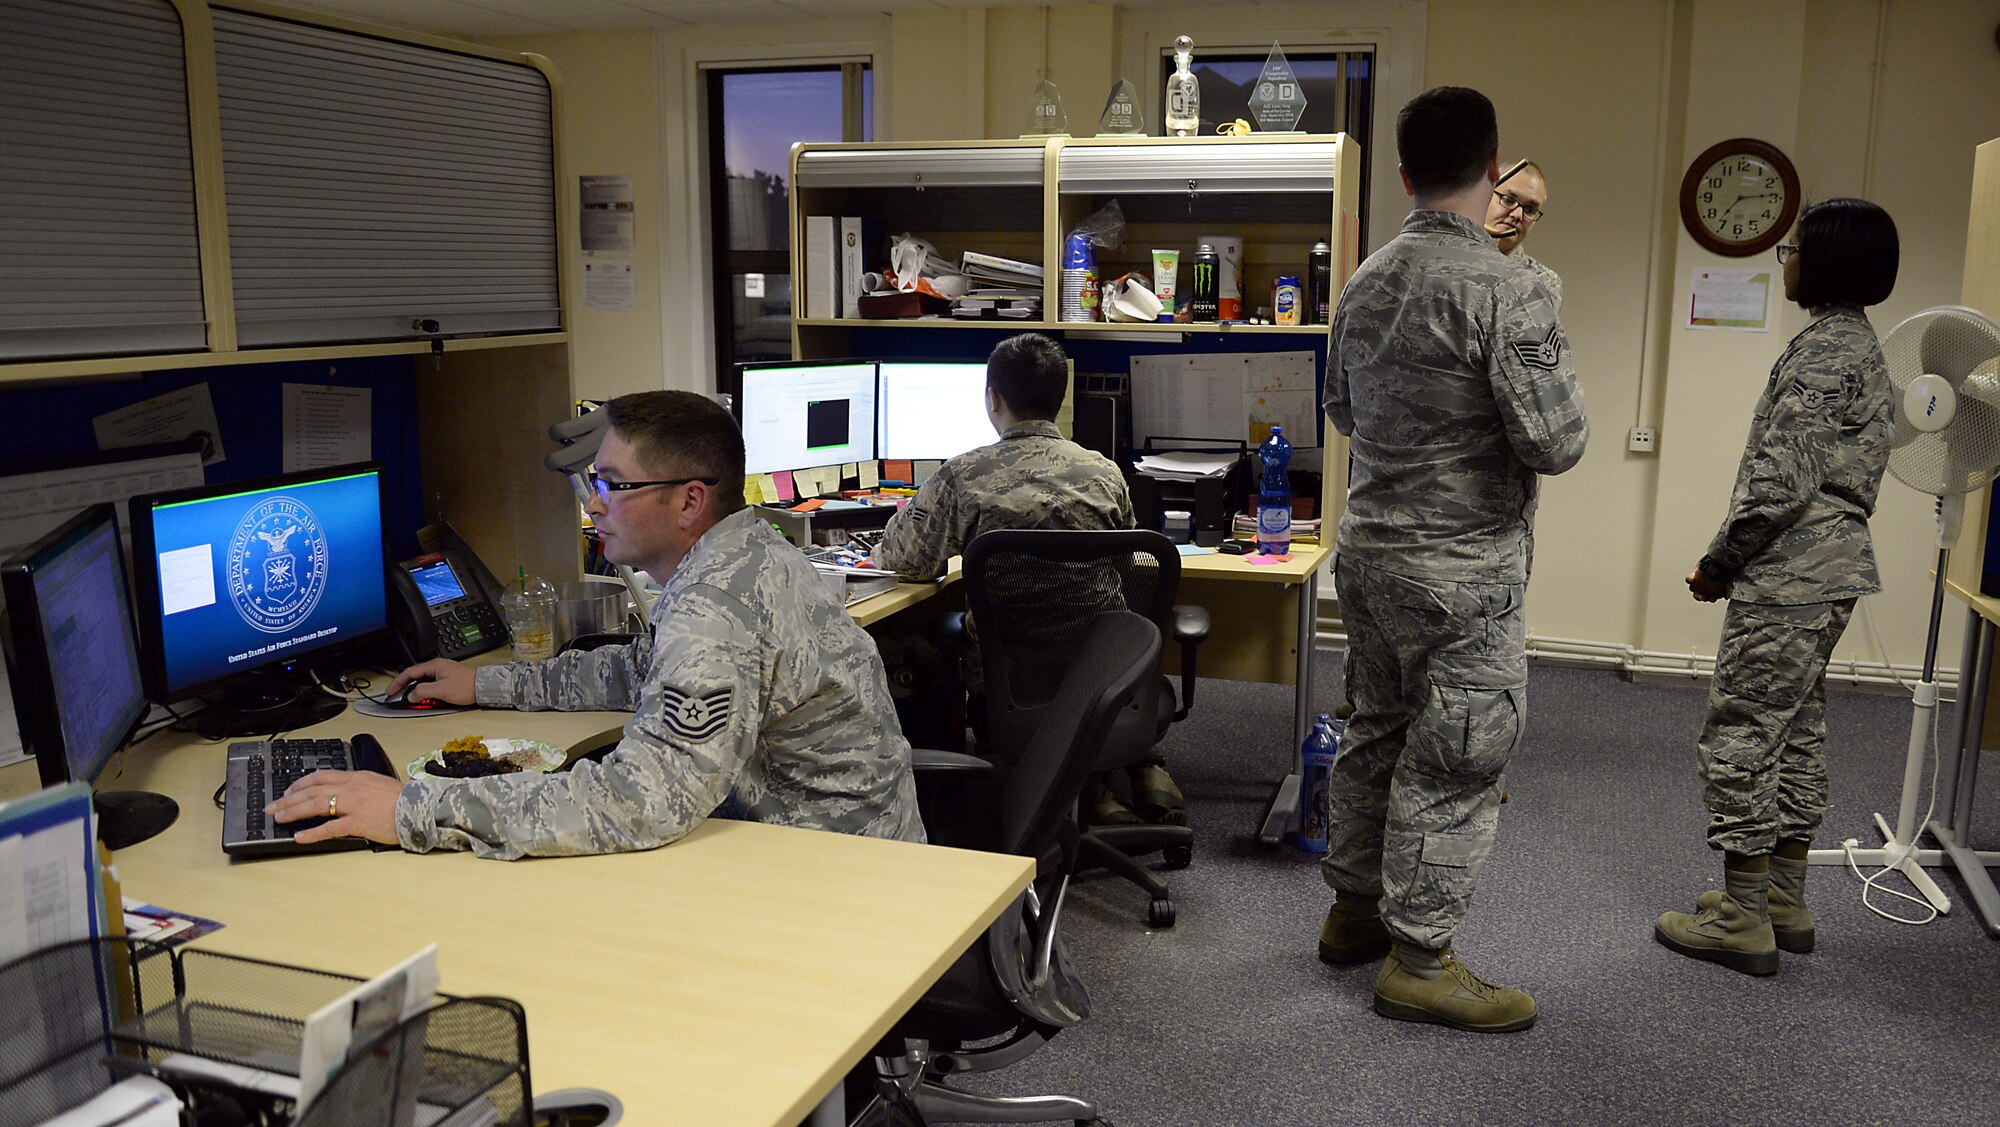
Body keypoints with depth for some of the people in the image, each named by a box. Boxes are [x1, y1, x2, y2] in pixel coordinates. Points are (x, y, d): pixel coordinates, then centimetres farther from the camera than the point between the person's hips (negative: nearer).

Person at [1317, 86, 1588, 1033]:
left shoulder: (1364, 283, 6)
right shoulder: (1504, 292, -19)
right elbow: (1556, 443, -19)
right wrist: (1559, 377, 0)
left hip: (1368, 550, 8)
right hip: (1462, 568, -8)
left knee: (1376, 731, 19)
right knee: (1454, 761, 3)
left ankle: (1355, 908, 33)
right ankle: (1419, 961, 14)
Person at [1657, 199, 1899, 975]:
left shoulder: (1823, 349, -16)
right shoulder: (1857, 344, 16)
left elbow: (1783, 480, -23)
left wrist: (1720, 562, -11)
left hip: (1788, 578, -11)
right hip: (1827, 568, 11)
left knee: (1740, 736, -4)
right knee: (1797, 731, 15)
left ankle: (1744, 921, 3)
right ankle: (1784, 902, 25)